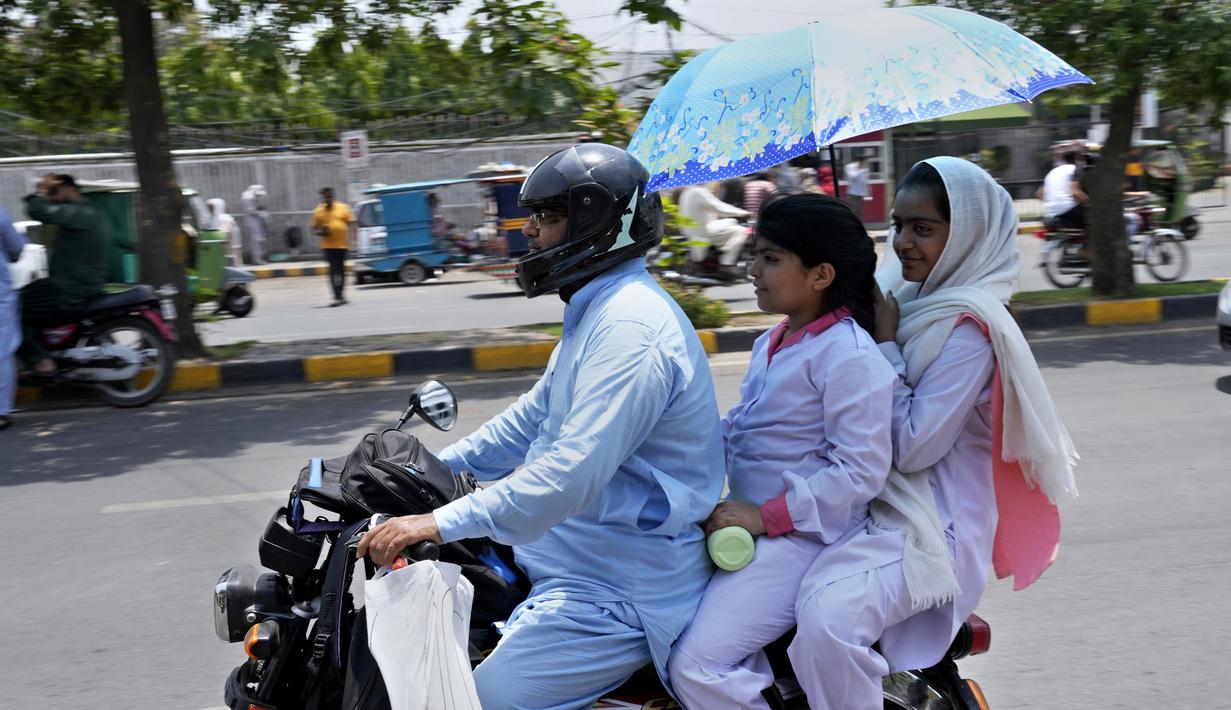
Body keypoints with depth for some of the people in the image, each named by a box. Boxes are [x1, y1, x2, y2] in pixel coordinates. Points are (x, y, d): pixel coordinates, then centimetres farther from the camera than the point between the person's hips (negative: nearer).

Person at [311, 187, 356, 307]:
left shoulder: (343, 208, 4)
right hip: (328, 246, -2)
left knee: (341, 270, 12)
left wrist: (351, 238, -8)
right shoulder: (318, 211, 3)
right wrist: (321, 232, -13)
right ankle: (338, 297, -17)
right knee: (334, 270, -12)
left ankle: (340, 296, 24)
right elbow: (315, 228, 9)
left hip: (342, 244, 2)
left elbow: (351, 224, 5)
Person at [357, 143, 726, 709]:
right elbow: (535, 417, 23)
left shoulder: (630, 327, -23)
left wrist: (444, 523, -31)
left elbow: (572, 473, -31)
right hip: (576, 551, 11)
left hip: (620, 591, -11)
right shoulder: (595, 312, 13)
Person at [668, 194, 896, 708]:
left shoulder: (848, 354, -15)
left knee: (695, 667, -21)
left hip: (799, 534, -10)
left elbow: (861, 469, -20)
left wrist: (767, 516, -22)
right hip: (748, 520, 10)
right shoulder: (771, 344, 14)